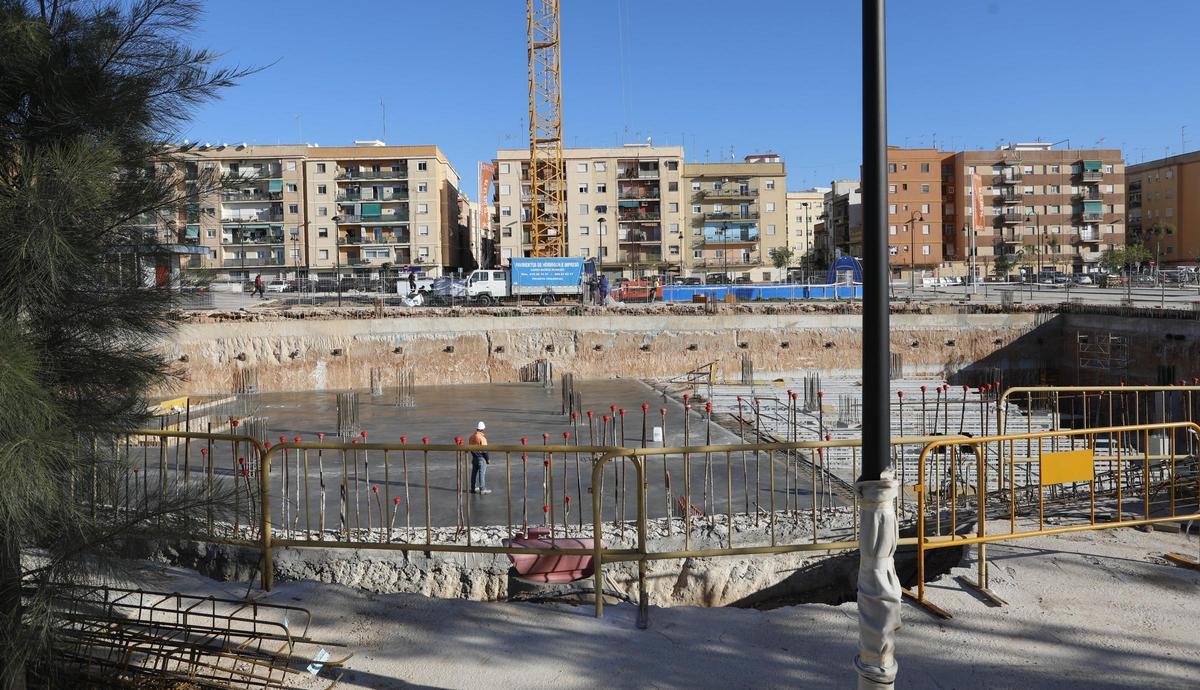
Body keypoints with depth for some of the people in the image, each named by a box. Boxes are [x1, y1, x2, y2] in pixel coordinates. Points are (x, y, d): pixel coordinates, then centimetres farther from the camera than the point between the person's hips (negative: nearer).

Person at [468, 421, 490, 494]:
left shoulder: (471, 437, 4)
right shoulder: (482, 438, -19)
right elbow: (484, 450, -18)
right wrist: (488, 459, -9)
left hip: (474, 457, 7)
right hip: (481, 457, -7)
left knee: (474, 472, 14)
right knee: (482, 473, -3)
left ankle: (473, 488, 22)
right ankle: (482, 489, -1)